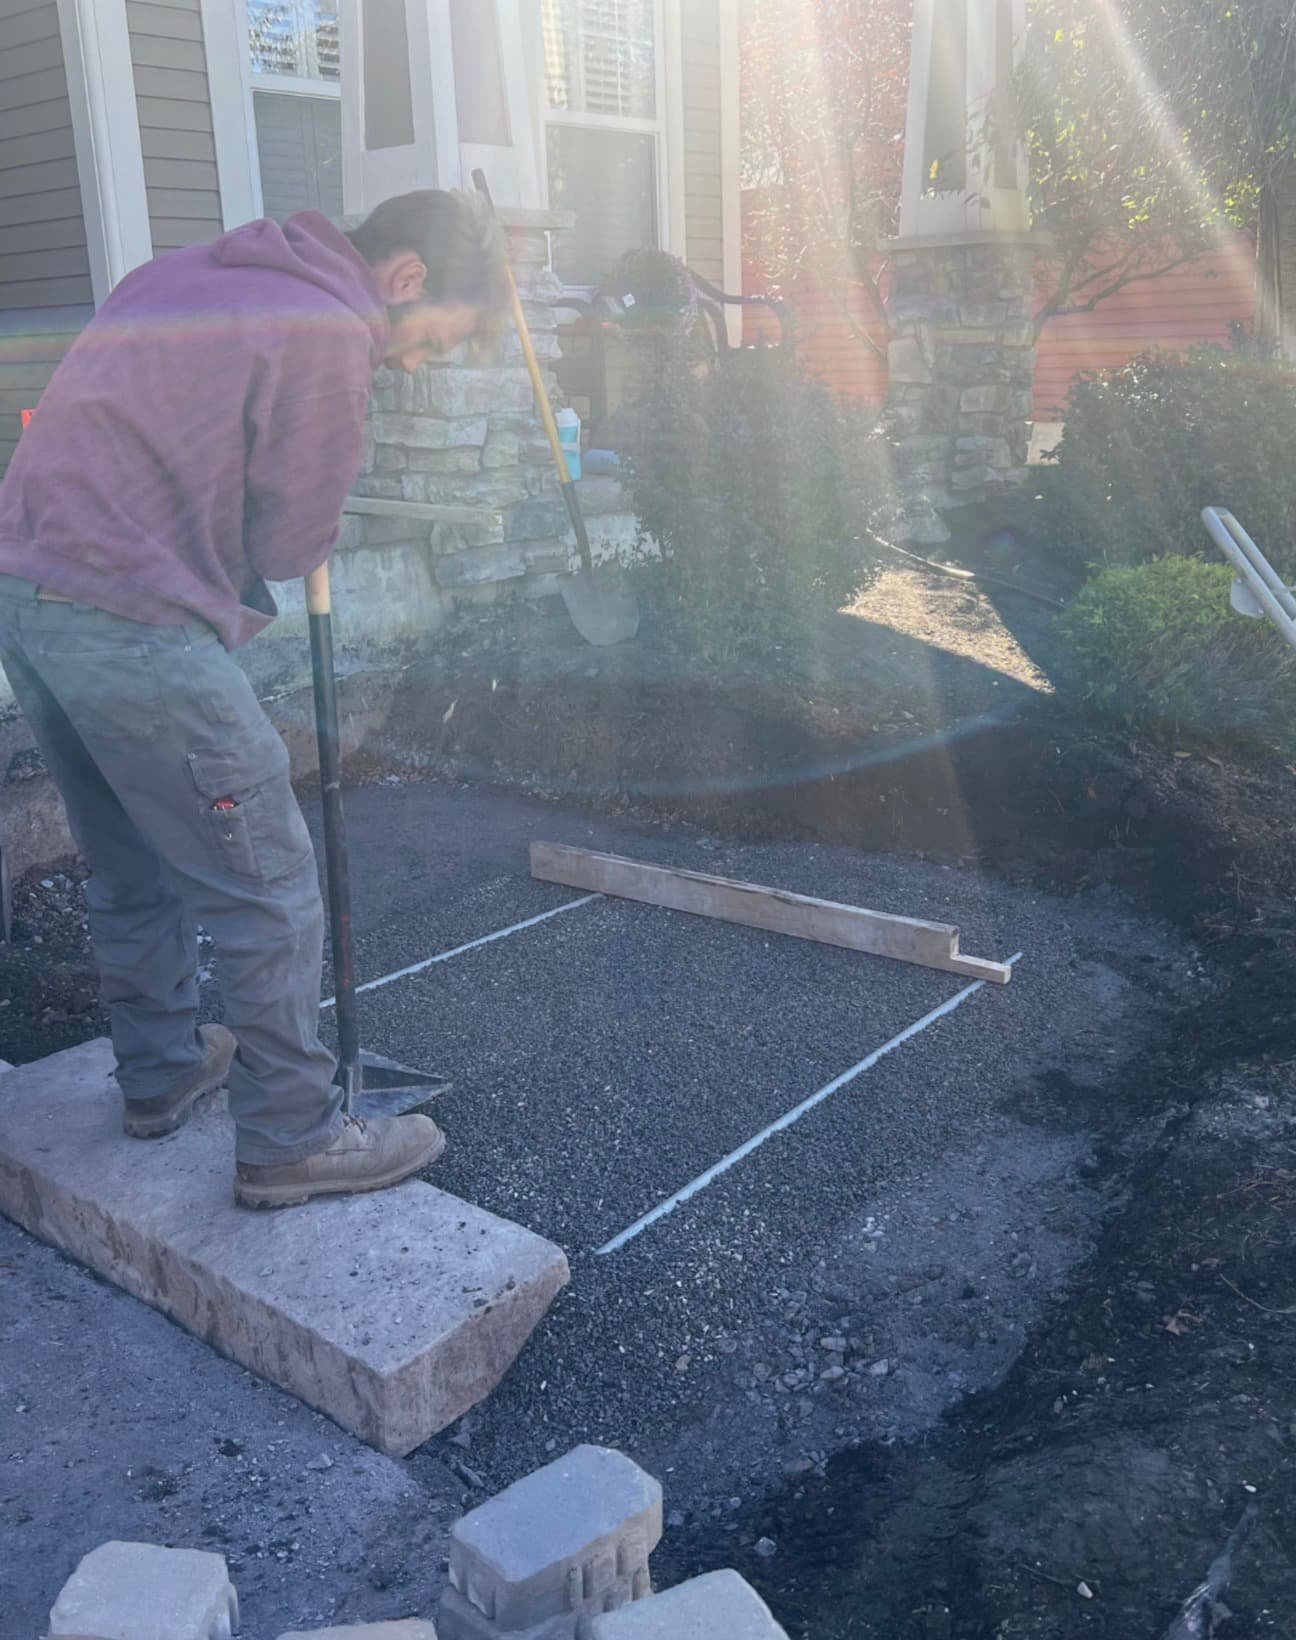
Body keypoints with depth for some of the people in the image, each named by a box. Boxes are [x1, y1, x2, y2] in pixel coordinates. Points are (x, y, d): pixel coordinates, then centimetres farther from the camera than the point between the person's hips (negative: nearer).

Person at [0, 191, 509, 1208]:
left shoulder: (186, 275, 20)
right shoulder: (330, 333, -9)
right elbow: (294, 545, -6)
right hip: (132, 623, -10)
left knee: (131, 870, 22)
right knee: (270, 895, 1)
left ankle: (162, 1071, 38)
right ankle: (293, 1141, 12)